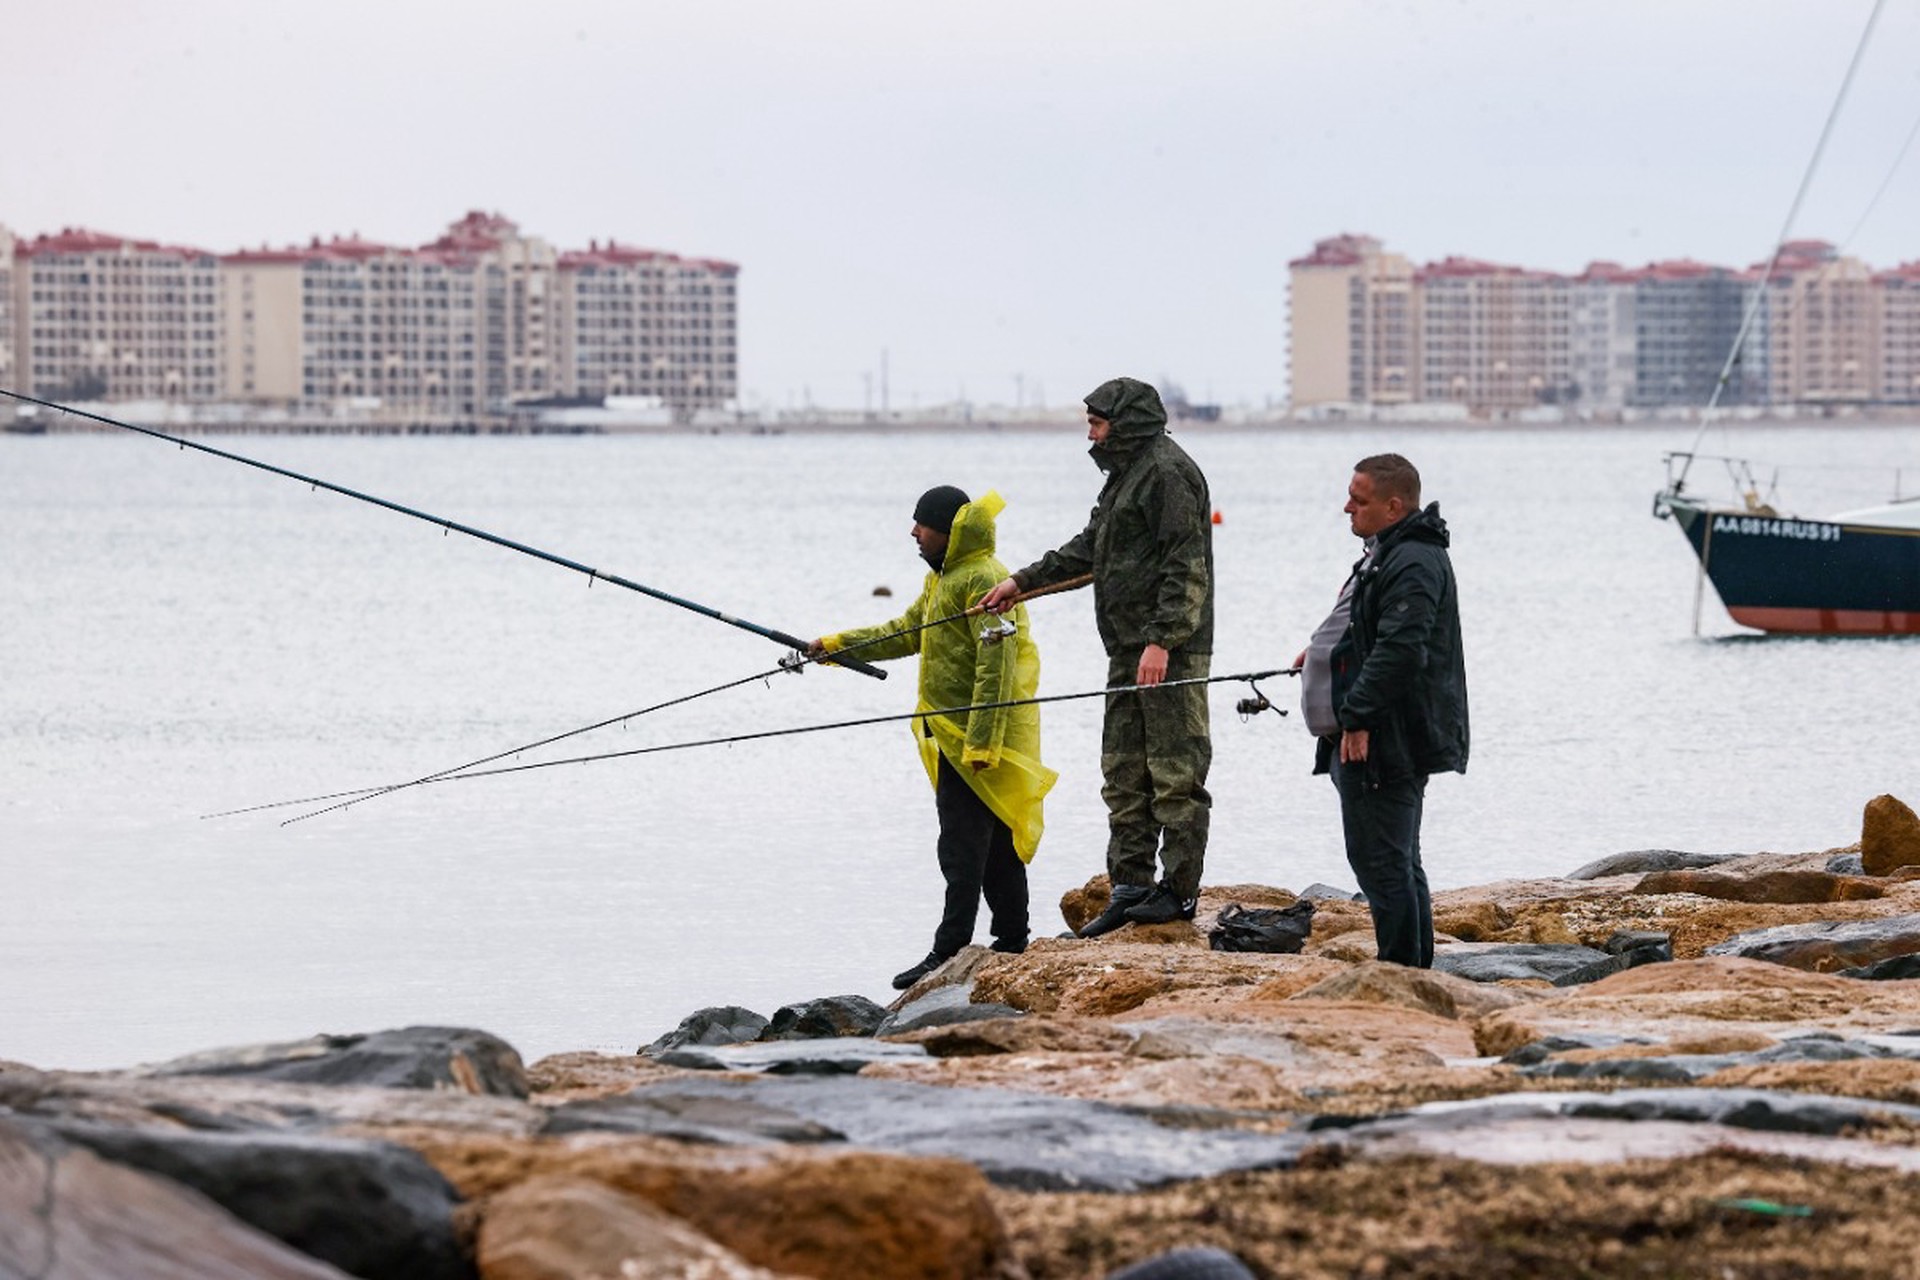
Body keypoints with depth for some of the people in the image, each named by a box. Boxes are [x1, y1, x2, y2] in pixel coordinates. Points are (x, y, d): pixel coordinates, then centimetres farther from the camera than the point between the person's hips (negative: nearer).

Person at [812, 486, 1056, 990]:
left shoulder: (984, 580, -16)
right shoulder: (945, 579, 17)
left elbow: (996, 668, -21)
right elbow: (907, 633, 29)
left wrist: (981, 741, -24)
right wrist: (837, 645, 23)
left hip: (979, 738, -10)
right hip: (957, 735, 10)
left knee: (963, 847, -10)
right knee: (998, 843, 13)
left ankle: (949, 952, -11)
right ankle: (1012, 943, 18)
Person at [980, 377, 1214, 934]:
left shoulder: (1168, 472, -12)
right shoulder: (1128, 474, 21)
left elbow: (1185, 565, -18)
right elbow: (1090, 548, 31)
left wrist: (1161, 640, -24)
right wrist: (1023, 581, 29)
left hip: (1171, 652, -11)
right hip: (1130, 651, 11)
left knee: (1174, 771, -7)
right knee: (1123, 773, 10)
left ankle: (1180, 889, -5)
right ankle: (1130, 886, 14)